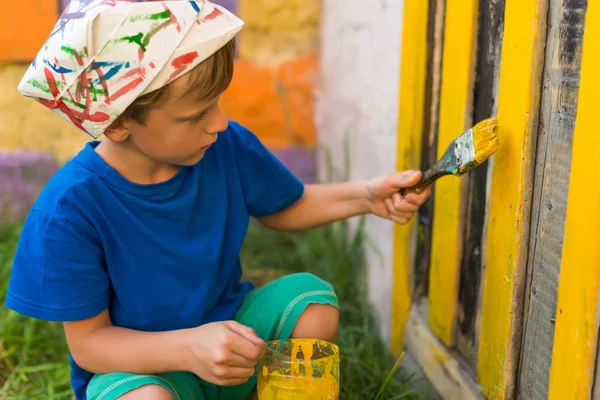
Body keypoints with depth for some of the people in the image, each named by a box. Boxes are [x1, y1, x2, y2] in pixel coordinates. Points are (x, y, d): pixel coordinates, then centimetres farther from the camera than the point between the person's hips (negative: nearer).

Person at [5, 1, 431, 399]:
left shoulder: (228, 147, -12)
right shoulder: (72, 208, -25)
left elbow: (285, 209, 9)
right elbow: (88, 340, -19)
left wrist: (363, 196, -8)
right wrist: (188, 347, -37)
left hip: (227, 323, 5)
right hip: (139, 362, -4)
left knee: (313, 301, -17)